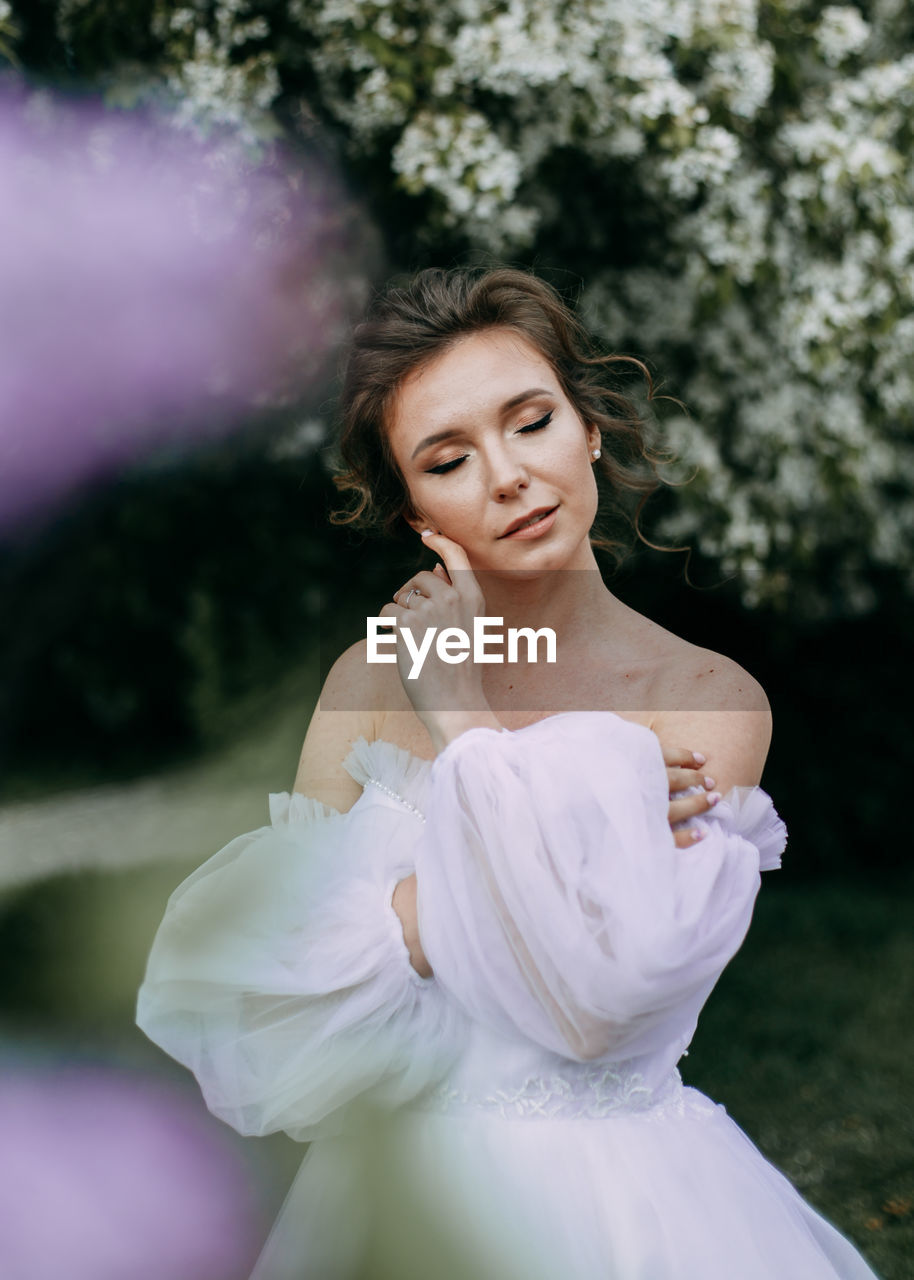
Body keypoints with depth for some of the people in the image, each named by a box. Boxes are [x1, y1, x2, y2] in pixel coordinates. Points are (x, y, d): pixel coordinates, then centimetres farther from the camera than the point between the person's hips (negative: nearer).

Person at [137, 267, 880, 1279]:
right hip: (395, 1189, 3)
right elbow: (262, 976, -12)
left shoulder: (713, 702, -11)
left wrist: (467, 725, -16)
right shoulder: (370, 680, -3)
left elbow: (598, 1001, -22)